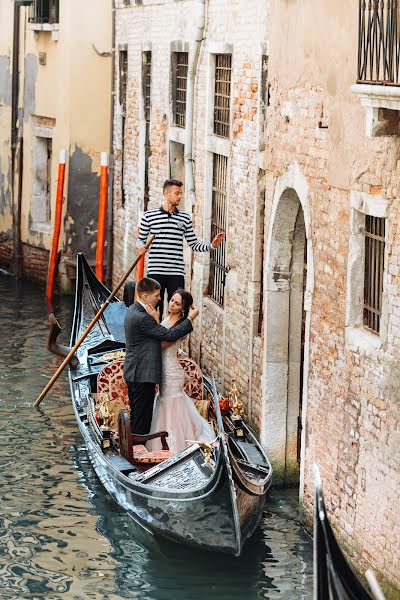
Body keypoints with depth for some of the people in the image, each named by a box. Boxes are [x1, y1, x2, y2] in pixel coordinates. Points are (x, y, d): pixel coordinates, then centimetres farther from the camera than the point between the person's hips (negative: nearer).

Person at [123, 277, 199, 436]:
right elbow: (169, 335, -21)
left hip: (133, 373, 10)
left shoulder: (133, 310, 9)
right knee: (142, 417, -3)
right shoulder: (141, 317, -23)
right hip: (143, 375, -10)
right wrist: (190, 319, -13)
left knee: (136, 415, 16)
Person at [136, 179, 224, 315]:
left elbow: (193, 244, 10)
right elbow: (141, 238, 13)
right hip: (155, 272, -1)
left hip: (176, 273, 1)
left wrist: (211, 246, -5)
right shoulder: (149, 216, 4)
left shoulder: (185, 218, 9)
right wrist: (141, 246, -10)